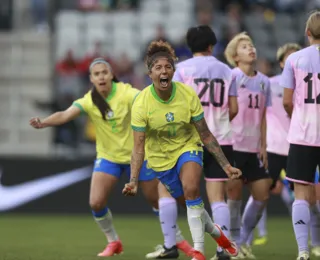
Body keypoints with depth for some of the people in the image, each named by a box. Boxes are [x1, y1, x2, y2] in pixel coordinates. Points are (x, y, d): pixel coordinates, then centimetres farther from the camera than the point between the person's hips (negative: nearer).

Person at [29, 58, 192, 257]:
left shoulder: (125, 92, -18)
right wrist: (44, 123, -45)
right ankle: (113, 242, 13)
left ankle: (177, 238, 29)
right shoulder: (89, 101, -13)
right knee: (96, 203, -11)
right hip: (108, 157, 2)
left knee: (157, 200, 7)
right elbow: (66, 115, -26)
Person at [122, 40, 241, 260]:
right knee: (191, 202, 8)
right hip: (160, 157, 1)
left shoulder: (188, 95, -20)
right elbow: (138, 147, -21)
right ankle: (216, 232, 40)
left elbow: (205, 135, -11)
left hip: (188, 148, -1)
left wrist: (226, 165, -13)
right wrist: (133, 181, -32)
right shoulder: (141, 104, -23)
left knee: (191, 189, -28)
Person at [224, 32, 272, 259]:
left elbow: (263, 117, 15)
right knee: (234, 192, -5)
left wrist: (263, 146, 10)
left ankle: (242, 240, 20)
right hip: (233, 145, -6)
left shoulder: (264, 81, 11)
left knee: (262, 195, 5)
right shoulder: (232, 77, -6)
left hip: (254, 148, 6)